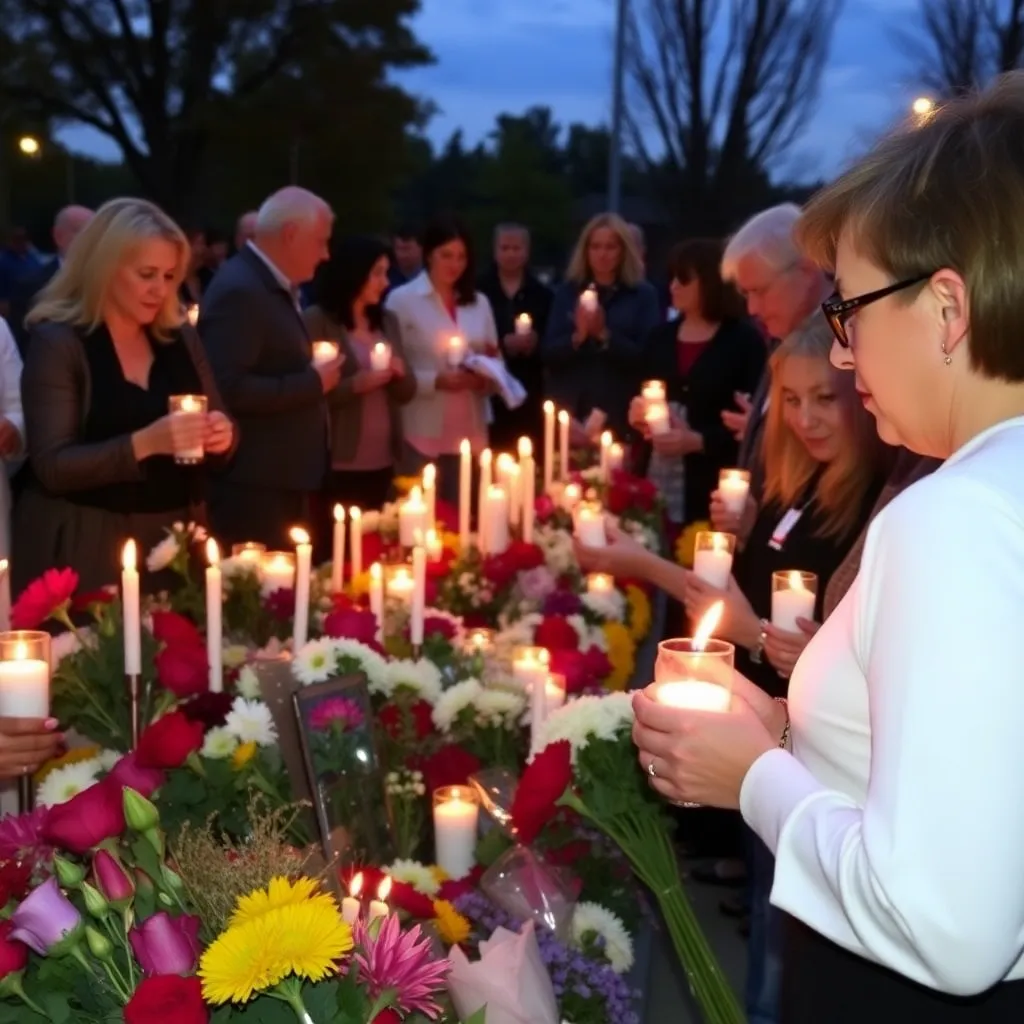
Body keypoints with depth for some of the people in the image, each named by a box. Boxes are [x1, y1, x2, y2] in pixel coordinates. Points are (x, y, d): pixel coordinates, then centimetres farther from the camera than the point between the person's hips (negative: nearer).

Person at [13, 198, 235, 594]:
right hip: (86, 547, -4)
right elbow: (52, 467, -14)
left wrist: (222, 436, -9)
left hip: (173, 539, 5)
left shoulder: (181, 339, 8)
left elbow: (221, 428, 14)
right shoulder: (57, 343, -8)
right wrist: (144, 444, -25)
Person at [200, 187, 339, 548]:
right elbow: (229, 390, -26)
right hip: (254, 487, -10)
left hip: (282, 481, 10)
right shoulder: (239, 290, -17)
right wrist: (314, 382, -18)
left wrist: (314, 376, 6)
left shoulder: (273, 287, 15)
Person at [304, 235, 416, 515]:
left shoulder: (386, 321, 11)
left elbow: (406, 392, 13)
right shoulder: (317, 320, -7)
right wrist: (356, 384, -22)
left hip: (383, 463, 6)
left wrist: (400, 374, -7)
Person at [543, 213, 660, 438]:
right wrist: (577, 336, -15)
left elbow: (646, 358, -5)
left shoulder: (643, 294, 2)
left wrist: (604, 334, -17)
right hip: (570, 410, 2)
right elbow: (548, 354, 4)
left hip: (619, 413, -2)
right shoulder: (568, 292, 9)